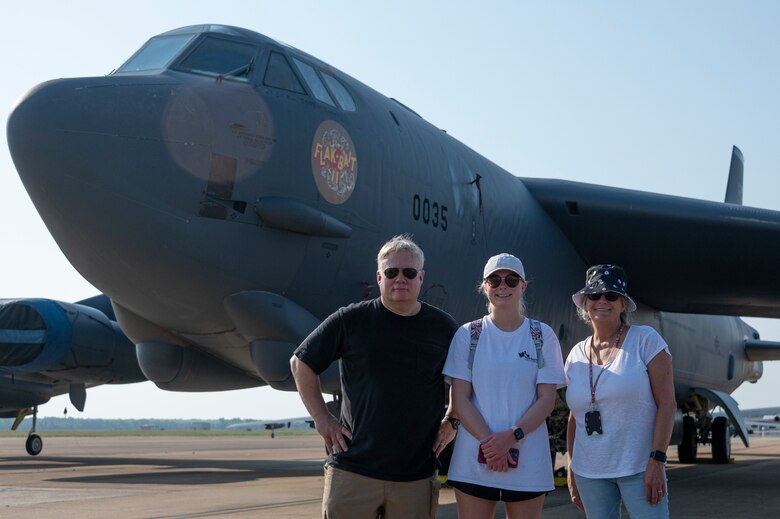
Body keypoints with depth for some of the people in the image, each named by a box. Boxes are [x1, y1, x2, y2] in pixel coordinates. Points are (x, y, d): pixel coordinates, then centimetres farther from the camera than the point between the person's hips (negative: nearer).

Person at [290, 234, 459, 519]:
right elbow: (300, 363, 6)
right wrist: (321, 418, 1)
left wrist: (453, 420, 8)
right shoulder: (351, 320, 0)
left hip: (417, 474, 2)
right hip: (353, 470, -1)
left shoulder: (444, 327, 6)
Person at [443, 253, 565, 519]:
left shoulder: (543, 335, 3)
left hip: (528, 461, 0)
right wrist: (488, 442, -13)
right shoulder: (468, 334, 3)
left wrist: (512, 437, -14)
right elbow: (460, 399, -1)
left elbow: (547, 398, -1)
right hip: (474, 460, 0)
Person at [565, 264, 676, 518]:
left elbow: (666, 403, -9)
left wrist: (657, 460, -16)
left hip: (639, 469, -4)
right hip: (589, 473, 4)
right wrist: (571, 471, 13)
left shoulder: (645, 340, -5)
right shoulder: (576, 355, 8)